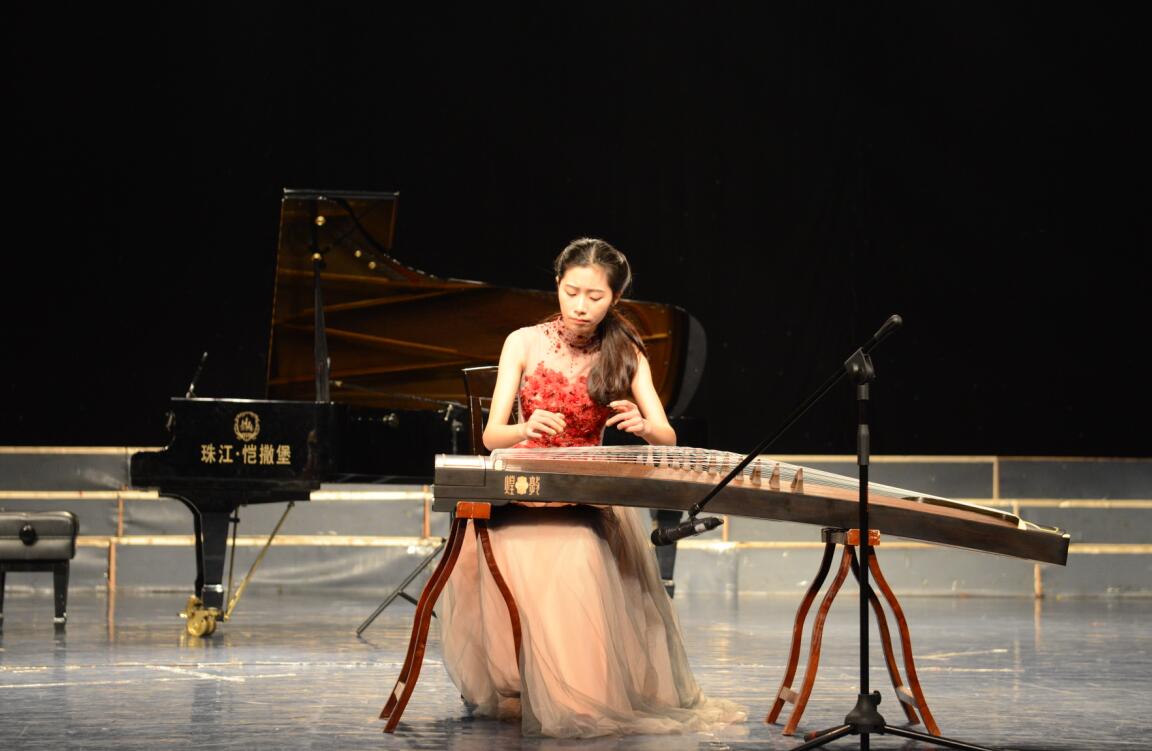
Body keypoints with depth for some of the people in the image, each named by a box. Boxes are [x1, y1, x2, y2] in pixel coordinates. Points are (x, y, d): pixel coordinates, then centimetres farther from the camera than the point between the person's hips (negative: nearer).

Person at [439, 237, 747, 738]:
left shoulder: (625, 354, 4)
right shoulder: (525, 343, 0)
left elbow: (668, 439, -4)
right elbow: (491, 435, -8)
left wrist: (642, 425, -29)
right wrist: (527, 428, -32)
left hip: (588, 497, 1)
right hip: (523, 493, 0)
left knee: (582, 560, -32)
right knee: (525, 560, -32)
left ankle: (585, 691, -19)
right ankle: (518, 691, -18)